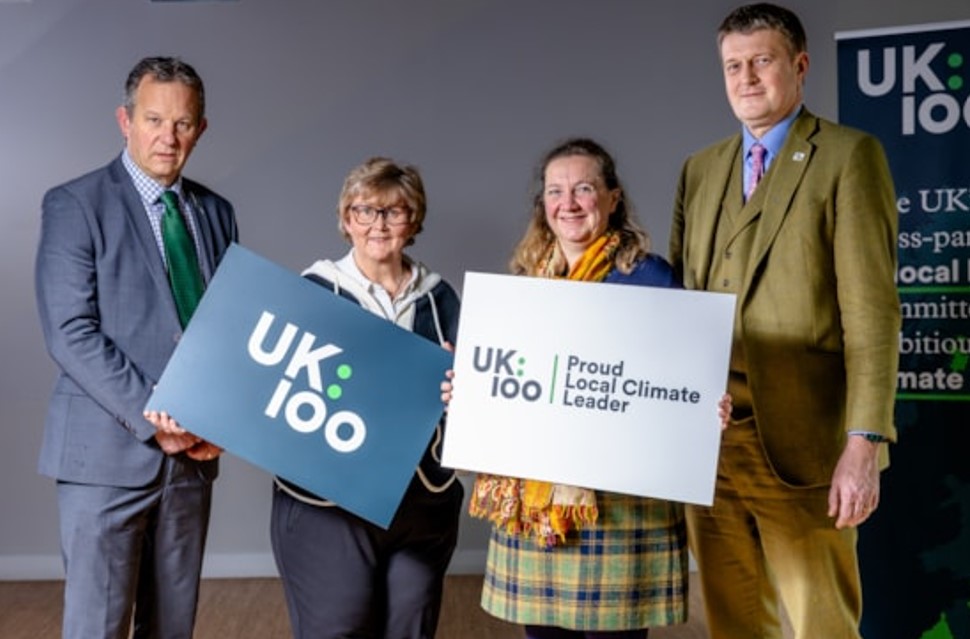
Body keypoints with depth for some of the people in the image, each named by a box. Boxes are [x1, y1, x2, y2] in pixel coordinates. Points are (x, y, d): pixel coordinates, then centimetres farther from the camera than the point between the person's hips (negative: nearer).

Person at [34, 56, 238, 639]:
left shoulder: (217, 213, 10)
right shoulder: (75, 204, -5)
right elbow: (70, 332, -13)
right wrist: (152, 419, -18)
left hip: (194, 453, 5)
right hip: (108, 450, -4)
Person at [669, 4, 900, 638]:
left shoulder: (849, 156, -2)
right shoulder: (700, 169, 16)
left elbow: (872, 310, -9)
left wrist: (864, 444, -15)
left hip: (801, 448, -5)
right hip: (706, 446, 5)